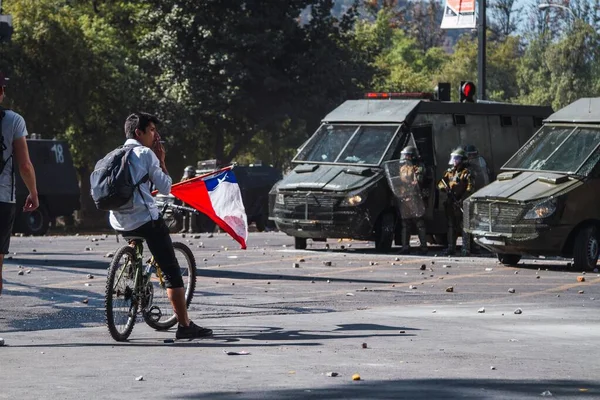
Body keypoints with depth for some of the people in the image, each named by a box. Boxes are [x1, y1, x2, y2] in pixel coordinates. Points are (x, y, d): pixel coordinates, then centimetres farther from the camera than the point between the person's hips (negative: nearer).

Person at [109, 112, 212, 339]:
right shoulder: (146, 153, -5)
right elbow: (165, 188, -3)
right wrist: (161, 161, 6)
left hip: (118, 224, 8)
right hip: (145, 221, -8)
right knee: (172, 273, -4)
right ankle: (185, 326, -7)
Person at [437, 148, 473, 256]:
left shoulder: (466, 173, -3)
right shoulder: (449, 172, 15)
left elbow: (470, 188, -10)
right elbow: (440, 183, 14)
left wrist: (462, 199, -19)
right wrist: (444, 188, -9)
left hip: (461, 203, -6)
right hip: (450, 203, 6)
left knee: (463, 226, -7)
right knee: (451, 226, 9)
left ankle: (466, 249, -7)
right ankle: (451, 247, 13)